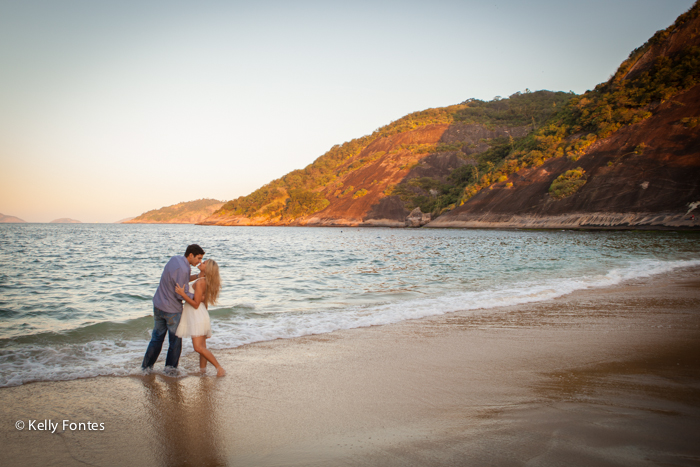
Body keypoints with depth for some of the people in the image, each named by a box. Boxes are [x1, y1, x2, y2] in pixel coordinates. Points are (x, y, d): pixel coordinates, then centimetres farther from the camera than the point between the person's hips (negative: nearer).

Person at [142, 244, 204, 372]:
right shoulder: (182, 269, -24)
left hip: (158, 305, 8)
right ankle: (170, 367, 21)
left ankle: (147, 366, 24)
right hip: (172, 311, -8)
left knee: (156, 338, 19)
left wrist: (197, 276, 3)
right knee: (175, 341, 10)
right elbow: (181, 294, -22)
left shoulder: (175, 259, 2)